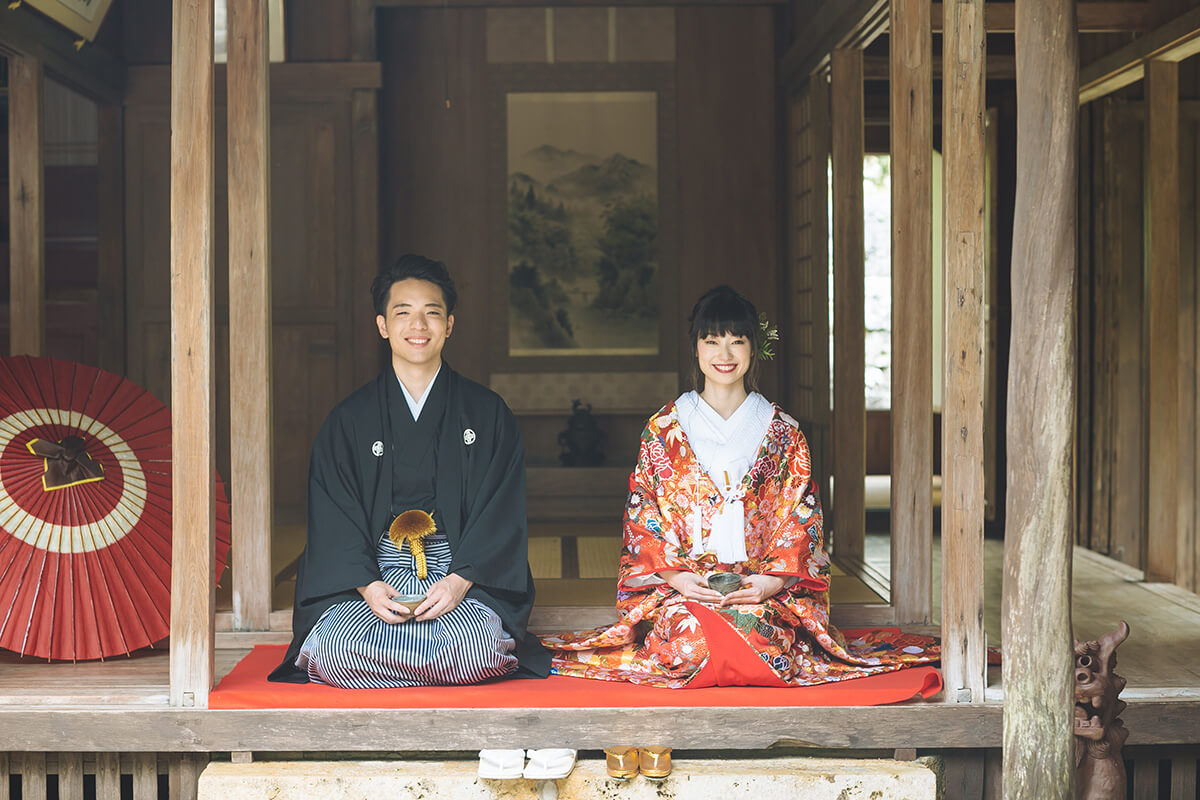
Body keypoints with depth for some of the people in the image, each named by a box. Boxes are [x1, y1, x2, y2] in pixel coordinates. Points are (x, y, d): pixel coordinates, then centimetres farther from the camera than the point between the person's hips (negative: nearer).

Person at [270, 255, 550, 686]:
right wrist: (368, 586, -15)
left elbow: (501, 512, 1)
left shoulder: (487, 413, 8)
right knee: (339, 650, -29)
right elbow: (334, 518, 3)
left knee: (473, 648, -33)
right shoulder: (349, 419, 10)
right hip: (369, 579, 1)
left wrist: (459, 581, -15)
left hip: (466, 579, -1)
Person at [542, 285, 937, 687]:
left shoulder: (782, 433, 10)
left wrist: (773, 578, -13)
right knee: (688, 634, -33)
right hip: (681, 584, 0)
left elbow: (801, 517, 5)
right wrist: (673, 574, -12)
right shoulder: (663, 429, 9)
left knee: (760, 634, -33)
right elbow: (642, 511, 5)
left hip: (764, 586, 0)